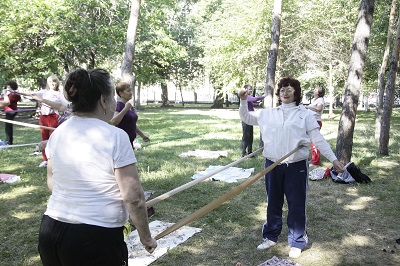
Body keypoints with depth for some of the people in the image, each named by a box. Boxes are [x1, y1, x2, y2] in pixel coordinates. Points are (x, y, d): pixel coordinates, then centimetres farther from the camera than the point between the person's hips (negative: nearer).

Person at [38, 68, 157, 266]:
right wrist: (146, 238, -3)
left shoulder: (57, 133, 2)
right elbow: (134, 198, -17)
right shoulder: (115, 136, -16)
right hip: (96, 240, -6)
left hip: (50, 230, 6)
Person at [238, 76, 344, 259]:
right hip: (272, 165, 3)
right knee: (273, 203, 15)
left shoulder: (304, 114, 1)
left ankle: (297, 243, 22)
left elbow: (318, 139, 0)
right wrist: (243, 101, 0)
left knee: (297, 205, 5)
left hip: (296, 166, -2)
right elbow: (246, 118, 15)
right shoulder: (268, 113, 8)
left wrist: (333, 159, -7)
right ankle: (271, 236, 32)